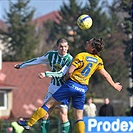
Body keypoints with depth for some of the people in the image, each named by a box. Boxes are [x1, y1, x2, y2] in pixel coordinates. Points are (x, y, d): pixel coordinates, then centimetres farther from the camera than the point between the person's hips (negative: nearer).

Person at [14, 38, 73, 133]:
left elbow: (61, 74, -25)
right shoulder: (52, 54, -1)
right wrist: (21, 65, 21)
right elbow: (38, 60, 12)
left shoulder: (69, 59, -17)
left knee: (63, 114, -16)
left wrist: (46, 74, -36)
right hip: (53, 86, 5)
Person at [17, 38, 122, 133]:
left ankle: (29, 123, 5)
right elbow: (106, 75, 16)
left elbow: (69, 71, -14)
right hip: (83, 89, 5)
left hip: (72, 84, -5)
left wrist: (65, 79, 7)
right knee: (79, 116, 9)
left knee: (49, 103, 1)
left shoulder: (81, 56, -12)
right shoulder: (98, 61, 5)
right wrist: (114, 85, 32)